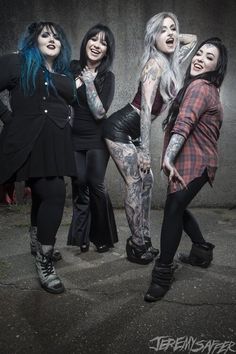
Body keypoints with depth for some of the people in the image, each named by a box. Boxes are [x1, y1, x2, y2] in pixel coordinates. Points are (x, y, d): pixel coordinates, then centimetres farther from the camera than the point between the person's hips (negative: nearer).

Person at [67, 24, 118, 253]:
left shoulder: (107, 78, -2)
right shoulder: (71, 68, 5)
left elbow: (99, 112, -14)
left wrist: (89, 83, -16)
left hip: (96, 139, -2)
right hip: (73, 138, 2)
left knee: (96, 186, -5)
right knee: (79, 184, -2)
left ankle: (103, 237, 15)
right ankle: (81, 236, 14)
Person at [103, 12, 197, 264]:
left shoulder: (170, 63, 11)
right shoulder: (155, 63, -15)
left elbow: (192, 40, 29)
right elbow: (146, 107, -21)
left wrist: (175, 37, 14)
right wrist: (145, 150, -22)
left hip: (132, 131, 9)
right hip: (121, 128, -9)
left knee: (146, 181, 9)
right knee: (136, 185, -7)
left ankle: (143, 242, 18)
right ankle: (138, 247, 4)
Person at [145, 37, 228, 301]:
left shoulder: (199, 86, -11)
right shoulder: (208, 88, 22)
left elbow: (184, 124, -25)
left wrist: (168, 157, -33)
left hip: (194, 163, -11)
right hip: (195, 161, 11)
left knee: (172, 211, -13)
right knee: (177, 208, 20)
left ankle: (163, 273, -6)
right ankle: (202, 251, 35)